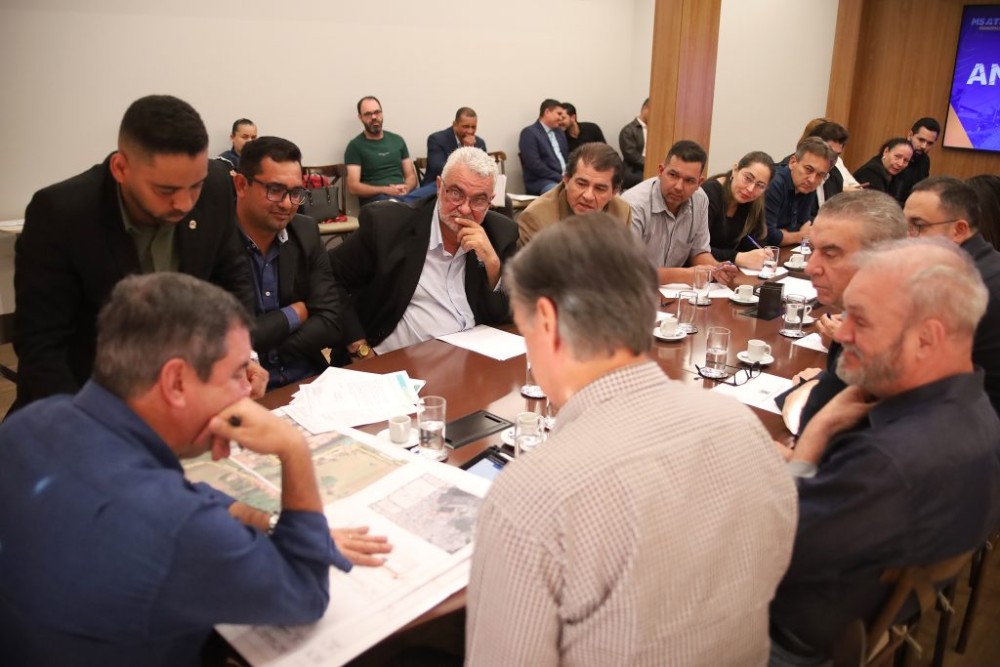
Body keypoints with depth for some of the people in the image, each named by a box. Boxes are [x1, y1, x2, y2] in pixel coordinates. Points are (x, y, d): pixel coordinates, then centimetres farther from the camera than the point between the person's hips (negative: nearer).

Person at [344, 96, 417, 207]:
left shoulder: (397, 140, 19)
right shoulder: (355, 146, 6)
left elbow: (411, 176, 18)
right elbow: (353, 187, -3)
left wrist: (405, 189, -7)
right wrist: (386, 190, -15)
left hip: (402, 196, 4)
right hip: (374, 198, -4)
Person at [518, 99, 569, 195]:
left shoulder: (559, 132, 20)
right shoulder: (529, 133, -5)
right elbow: (535, 165, -15)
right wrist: (560, 178, -17)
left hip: (565, 178, 8)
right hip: (541, 182, -8)